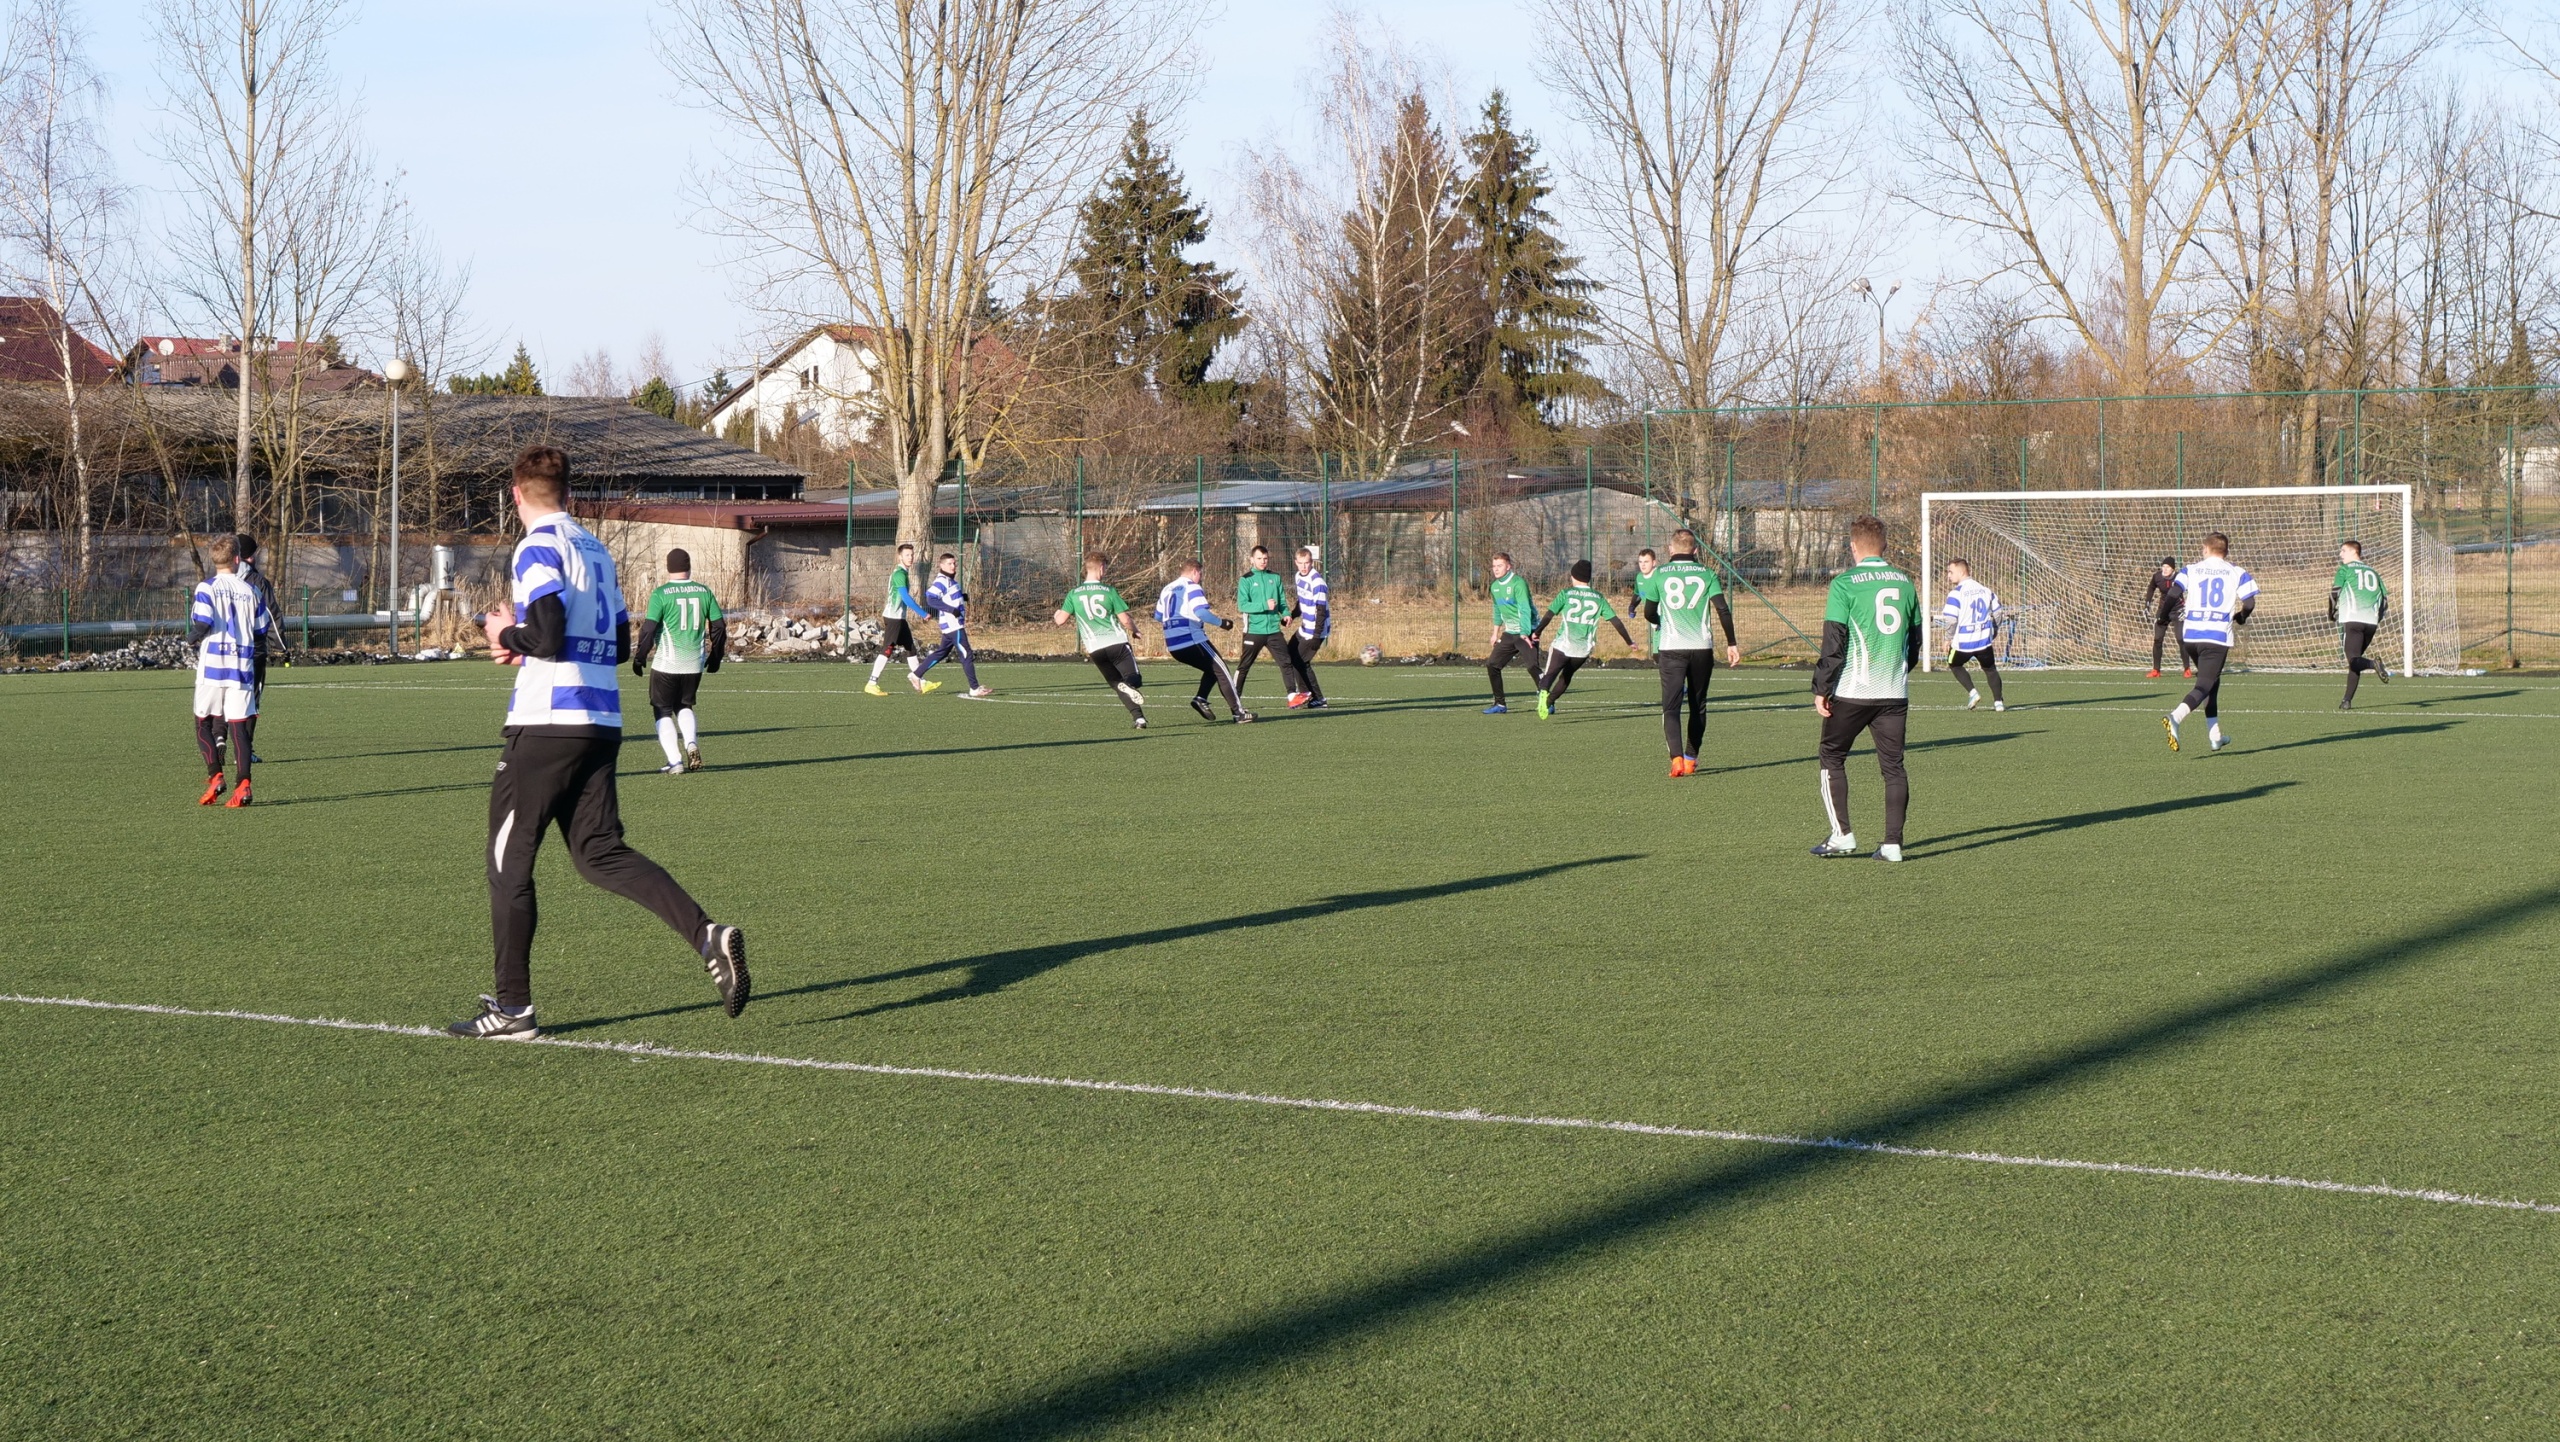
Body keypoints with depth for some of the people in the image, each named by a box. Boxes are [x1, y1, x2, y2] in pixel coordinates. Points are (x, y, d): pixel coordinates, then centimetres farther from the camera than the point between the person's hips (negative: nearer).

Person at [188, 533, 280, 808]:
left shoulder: (206, 588, -3)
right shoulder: (251, 591, 7)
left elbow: (203, 624, -16)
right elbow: (263, 633, 9)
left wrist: (191, 639, 4)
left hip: (212, 665, -2)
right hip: (243, 667, 2)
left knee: (204, 724, 10)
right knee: (238, 726, 3)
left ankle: (215, 776, -6)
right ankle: (243, 784, -8)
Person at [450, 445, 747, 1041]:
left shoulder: (538, 547, -9)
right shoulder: (595, 549, 16)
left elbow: (546, 637, -20)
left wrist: (507, 635, 1)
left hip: (547, 723, -8)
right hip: (601, 724, 8)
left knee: (509, 859, 3)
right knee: (601, 853, 8)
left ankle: (512, 1008, 6)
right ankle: (707, 935, -12)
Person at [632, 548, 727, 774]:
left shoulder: (661, 594, -9)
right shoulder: (704, 592, 3)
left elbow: (649, 628, -12)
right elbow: (719, 627, 7)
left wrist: (639, 658, -1)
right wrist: (716, 657, 20)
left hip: (666, 664, -4)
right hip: (694, 664, 4)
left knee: (663, 712, 9)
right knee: (684, 706, 23)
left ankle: (675, 761, -1)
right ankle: (691, 743, -2)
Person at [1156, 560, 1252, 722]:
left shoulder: (1167, 589, 18)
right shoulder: (1192, 588, -5)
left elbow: (1158, 617, 26)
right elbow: (1201, 613, -18)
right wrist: (1222, 623, -8)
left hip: (1173, 646, 8)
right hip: (1192, 640, -8)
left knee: (1211, 670, 21)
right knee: (1221, 671, 2)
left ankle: (1200, 698, -1)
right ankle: (1238, 711, -2)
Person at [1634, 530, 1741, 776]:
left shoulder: (1659, 574, 3)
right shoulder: (1707, 575, 4)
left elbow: (1649, 614, 8)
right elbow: (1723, 610, -4)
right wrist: (1732, 644, 2)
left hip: (1670, 648, -1)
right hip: (1702, 648, 1)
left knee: (1671, 707, -3)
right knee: (1697, 706, 16)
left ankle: (1677, 757, -23)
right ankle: (1691, 758, 21)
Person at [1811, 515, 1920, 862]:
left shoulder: (1845, 584, -8)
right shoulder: (1905, 583, 8)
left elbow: (1833, 643, -10)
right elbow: (1915, 639, 18)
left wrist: (1821, 689, -5)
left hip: (1853, 690, -4)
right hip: (1896, 691, 4)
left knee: (1832, 757, 10)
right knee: (1893, 765, 7)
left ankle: (1842, 835, 5)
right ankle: (1892, 843, 2)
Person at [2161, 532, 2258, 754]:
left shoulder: (2191, 570, 9)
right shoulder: (2237, 573, 6)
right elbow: (2249, 603, -2)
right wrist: (2240, 618, 19)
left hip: (2190, 634, 3)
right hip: (2218, 636, -3)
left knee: (2211, 682, 22)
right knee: (2205, 685, -7)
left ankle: (2214, 736, 23)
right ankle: (2176, 717, -35)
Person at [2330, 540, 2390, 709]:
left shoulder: (2345, 569, 7)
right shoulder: (2373, 572, 21)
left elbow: (2335, 593, 0)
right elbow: (2385, 598, 18)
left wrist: (2332, 614, 15)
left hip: (2352, 620, -5)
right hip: (2371, 622, 5)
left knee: (2353, 659, -9)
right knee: (2355, 660, 13)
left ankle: (2373, 664, -40)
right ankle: (2347, 700, 10)